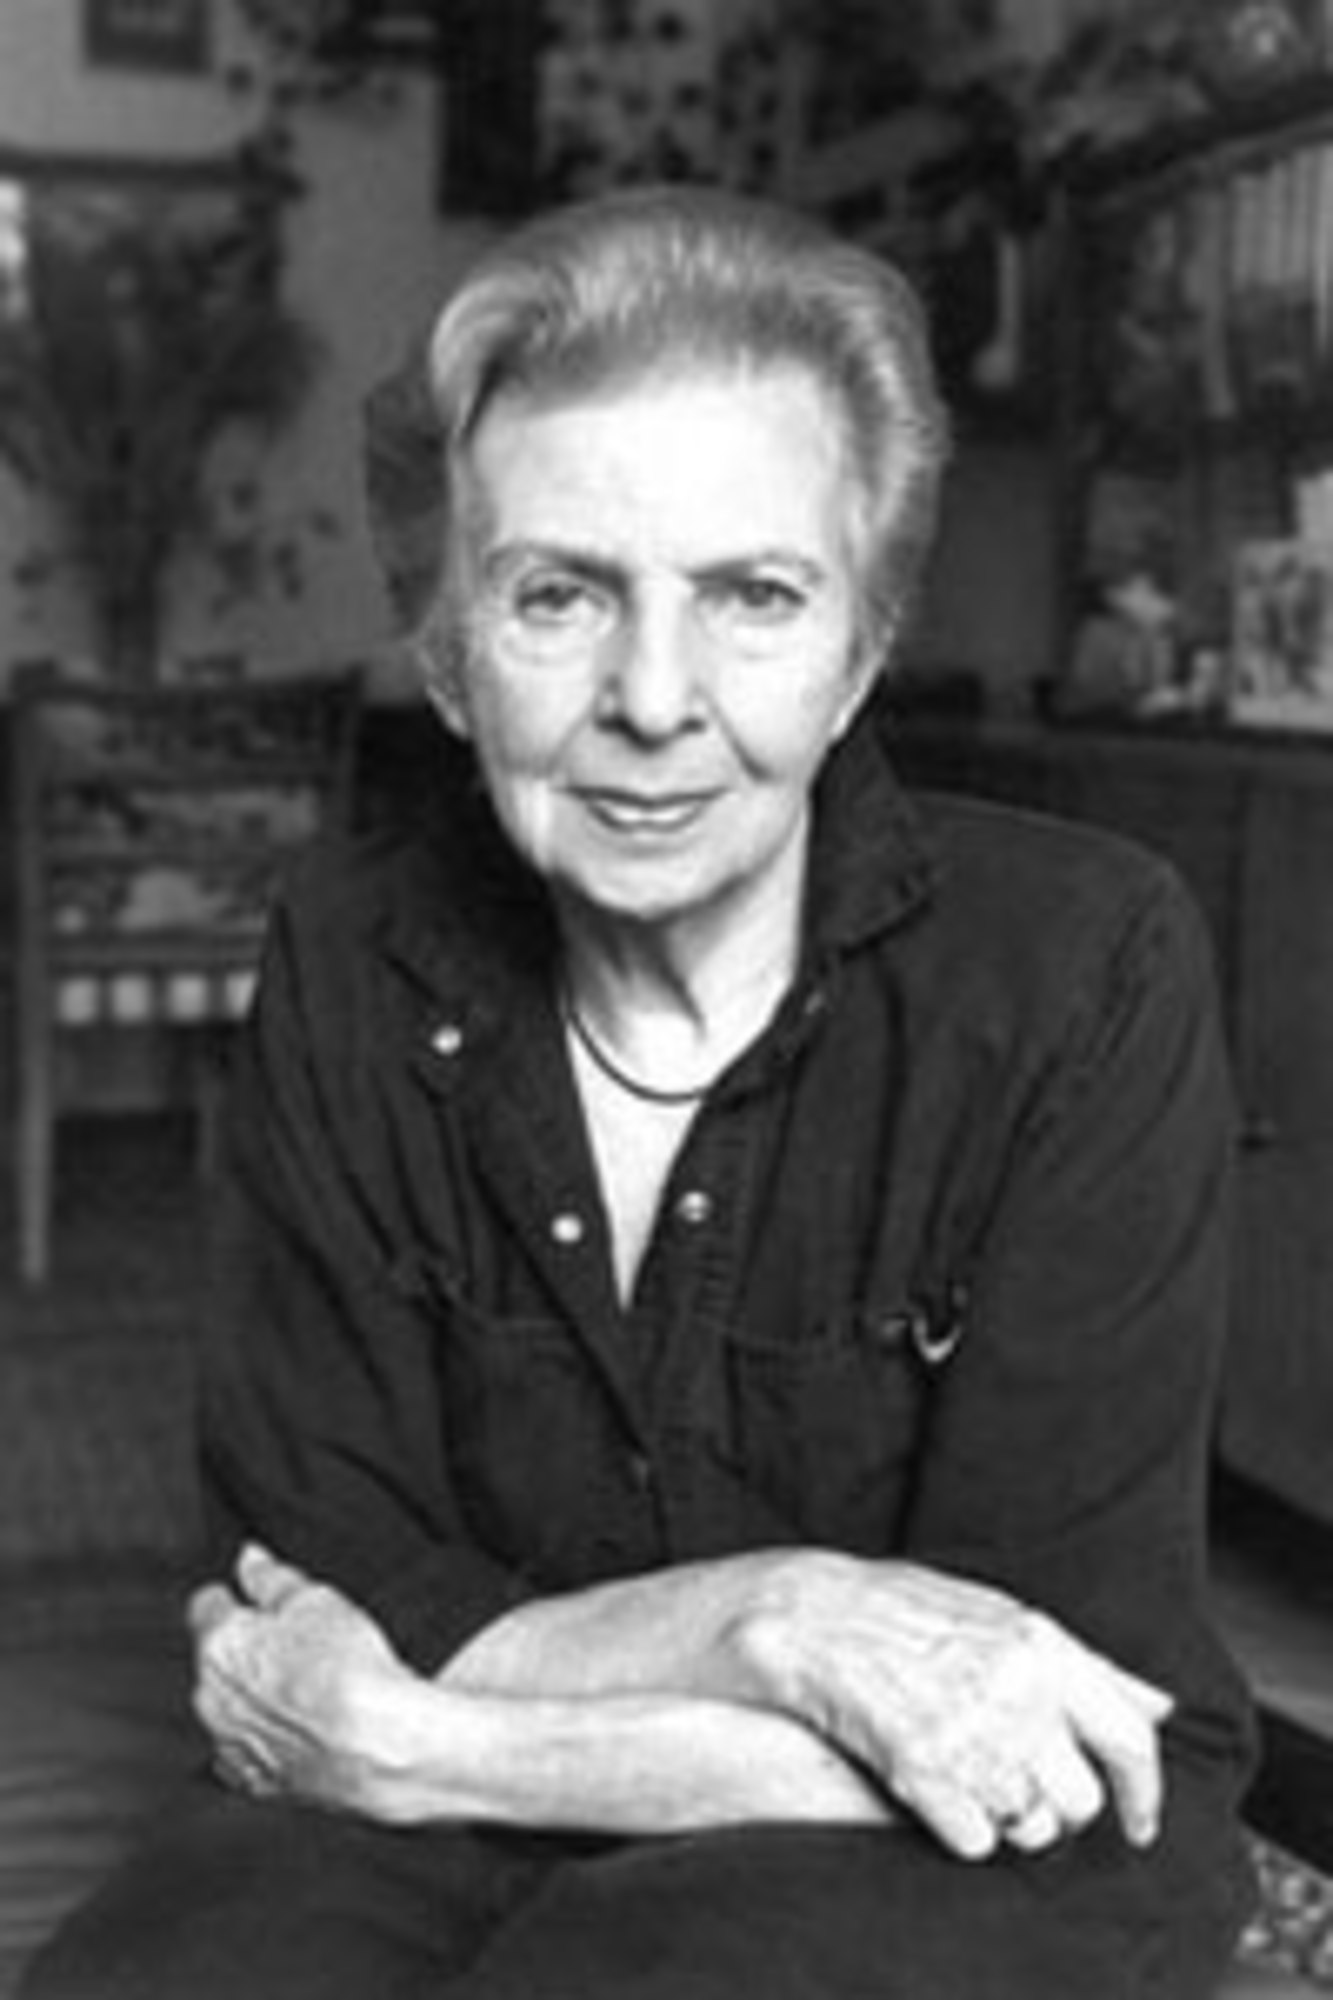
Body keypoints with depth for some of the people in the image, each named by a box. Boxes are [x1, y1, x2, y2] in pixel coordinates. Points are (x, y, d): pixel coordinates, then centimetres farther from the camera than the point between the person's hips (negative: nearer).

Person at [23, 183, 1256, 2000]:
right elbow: (318, 1631, -7)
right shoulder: (355, 967, -4)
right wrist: (766, 1616, -24)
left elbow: (1061, 1709, -17)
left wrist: (411, 1739, -19)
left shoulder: (1088, 972, -14)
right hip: (432, 1837, 3)